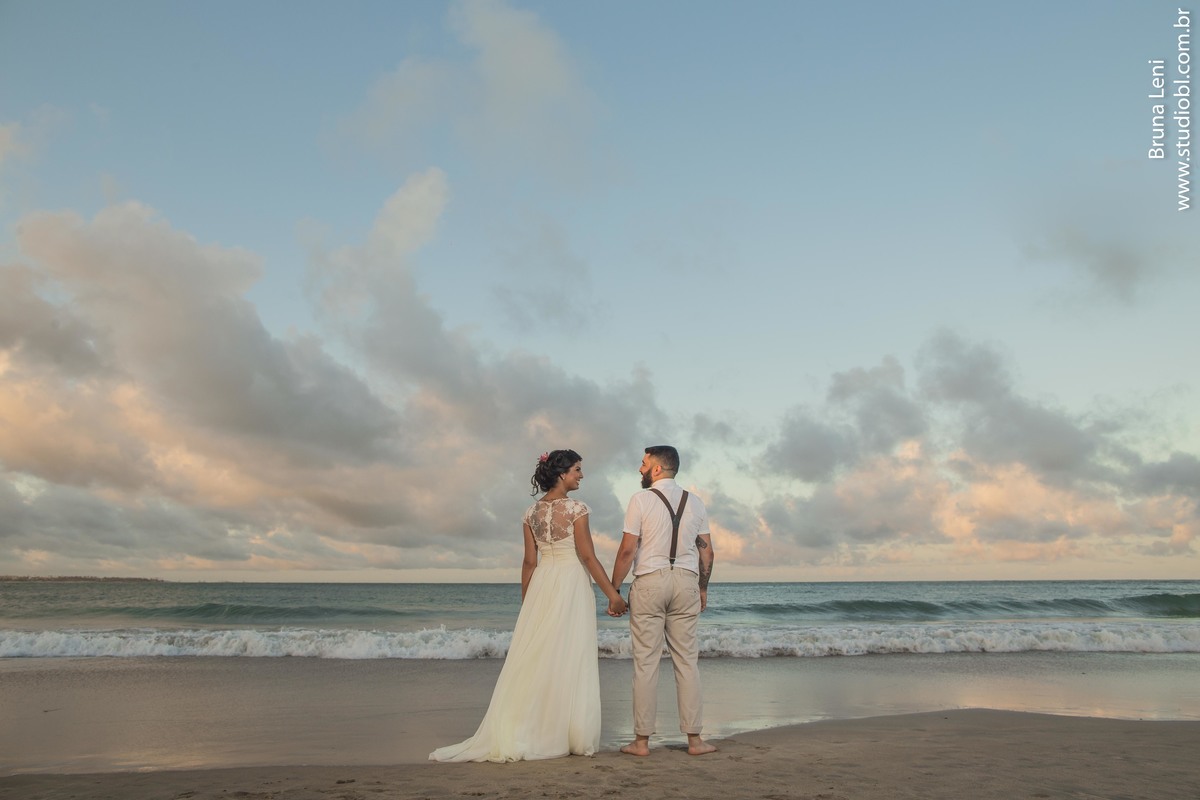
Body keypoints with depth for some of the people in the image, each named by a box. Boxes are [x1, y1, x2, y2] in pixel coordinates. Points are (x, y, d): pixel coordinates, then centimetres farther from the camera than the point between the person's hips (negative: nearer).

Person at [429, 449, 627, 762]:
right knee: (570, 661, 2)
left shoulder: (532, 512, 8)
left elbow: (529, 561, 9)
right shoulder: (576, 509, -9)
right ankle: (572, 737, 10)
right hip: (572, 584, -5)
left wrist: (526, 603, 15)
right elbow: (588, 556, -12)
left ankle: (511, 736, 10)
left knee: (533, 659, 8)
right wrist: (612, 594, -7)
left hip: (541, 585, 5)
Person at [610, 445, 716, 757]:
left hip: (649, 582, -4)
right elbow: (706, 551, 10)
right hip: (686, 582, 4)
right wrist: (703, 588, 20)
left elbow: (627, 550, -8)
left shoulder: (640, 500, -4)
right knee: (687, 661, 8)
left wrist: (614, 590, -1)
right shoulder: (695, 502, 9)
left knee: (646, 662, 1)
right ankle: (694, 739, 11)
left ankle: (642, 740, 5)